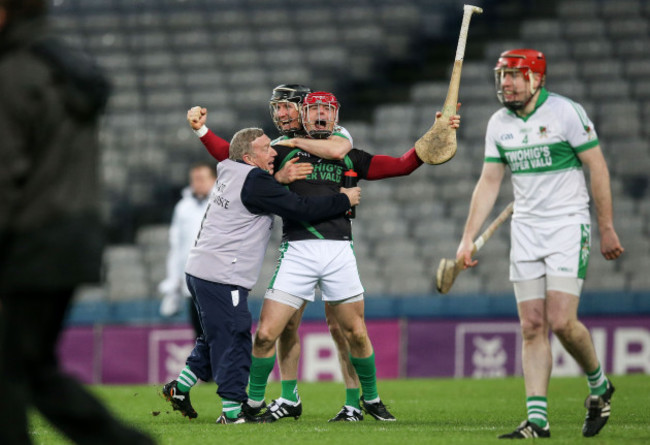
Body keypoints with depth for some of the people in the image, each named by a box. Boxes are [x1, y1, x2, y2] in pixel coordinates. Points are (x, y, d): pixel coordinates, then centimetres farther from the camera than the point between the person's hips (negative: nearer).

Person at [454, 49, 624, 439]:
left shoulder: (566, 112, -10)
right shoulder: (499, 124, 7)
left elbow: (598, 168, -6)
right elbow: (489, 183, 12)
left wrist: (607, 228, -7)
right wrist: (468, 239, 7)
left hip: (568, 227, -5)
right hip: (526, 229, 5)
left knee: (561, 321, -15)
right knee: (533, 327, -1)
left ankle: (599, 386, 12)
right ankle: (537, 419, -2)